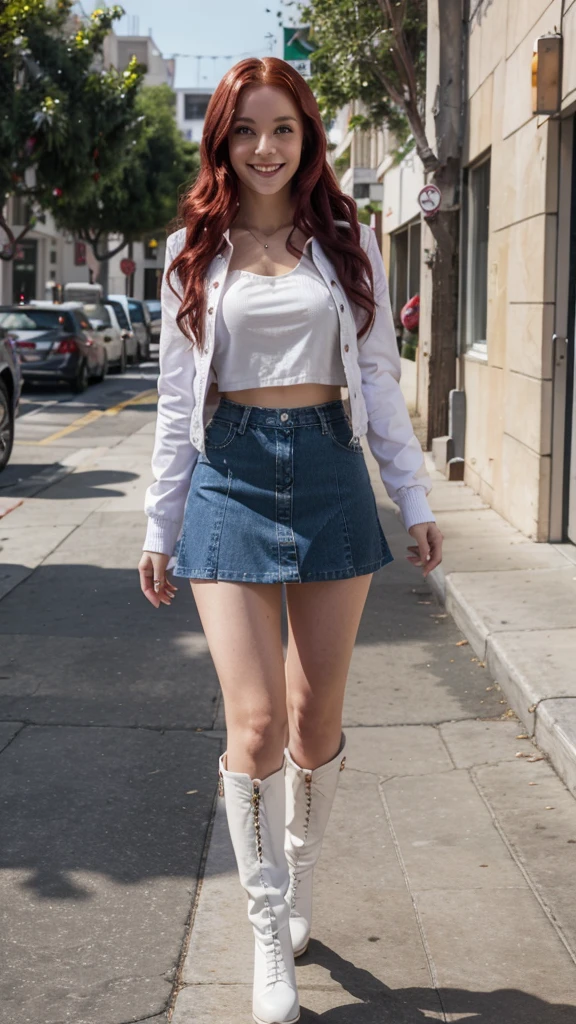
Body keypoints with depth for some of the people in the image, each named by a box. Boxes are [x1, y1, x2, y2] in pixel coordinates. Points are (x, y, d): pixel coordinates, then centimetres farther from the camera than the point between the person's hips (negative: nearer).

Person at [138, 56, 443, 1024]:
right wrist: (159, 527, 9)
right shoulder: (194, 250, 8)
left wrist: (415, 500, 6)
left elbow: (379, 379, 10)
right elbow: (177, 399, 10)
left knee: (316, 722, 7)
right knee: (256, 724, -8)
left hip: (331, 474, 1)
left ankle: (297, 879, 32)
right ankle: (270, 937, 7)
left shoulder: (349, 243, 8)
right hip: (230, 480, -1)